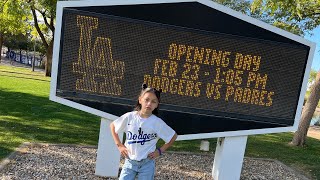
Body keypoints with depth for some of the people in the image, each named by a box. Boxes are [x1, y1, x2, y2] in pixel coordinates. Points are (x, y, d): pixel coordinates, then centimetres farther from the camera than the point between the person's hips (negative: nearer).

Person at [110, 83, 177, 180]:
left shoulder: (157, 122, -11)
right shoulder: (129, 117, -8)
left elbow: (173, 136, 0)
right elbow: (112, 126, 8)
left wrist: (160, 150, -3)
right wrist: (119, 145, 2)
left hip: (147, 163, -1)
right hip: (130, 161, 1)